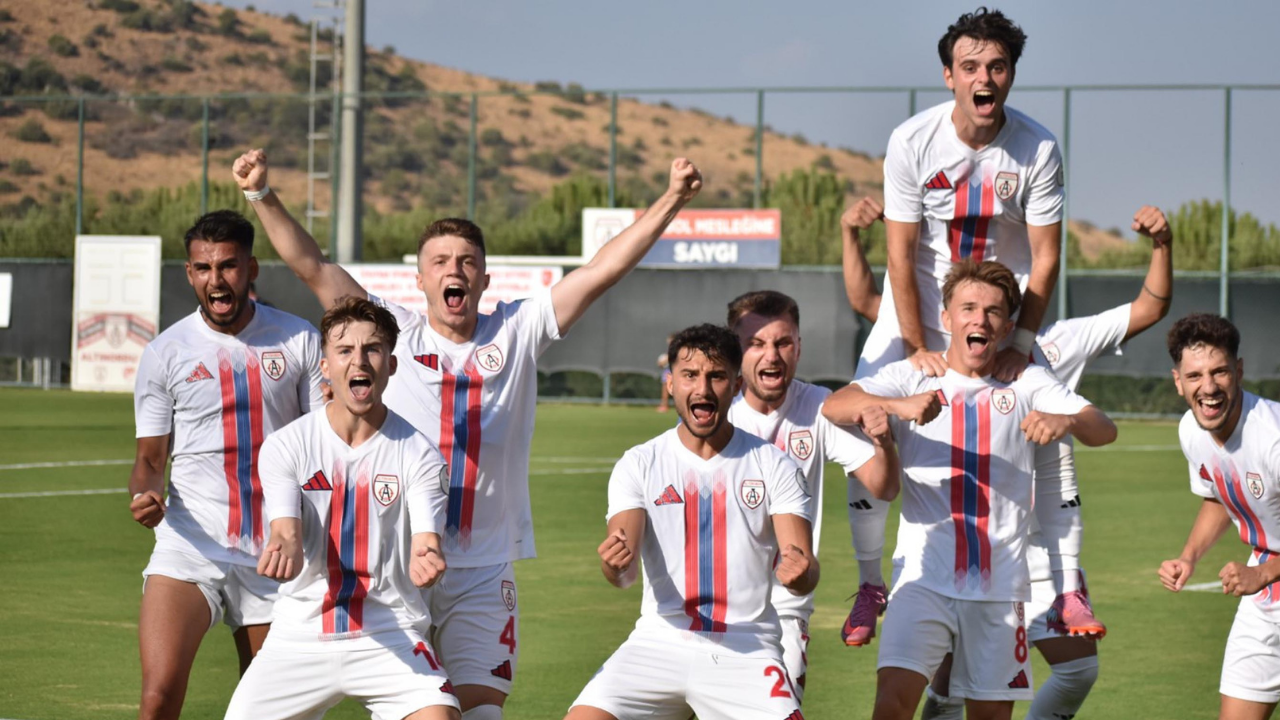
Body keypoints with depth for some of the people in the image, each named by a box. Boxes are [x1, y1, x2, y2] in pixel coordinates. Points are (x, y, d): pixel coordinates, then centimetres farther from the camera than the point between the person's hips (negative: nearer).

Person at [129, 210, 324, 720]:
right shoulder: (166, 352, 2)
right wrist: (144, 493, -15)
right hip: (190, 547, -1)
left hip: (277, 554, 2)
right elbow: (150, 458, 7)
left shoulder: (300, 342, 4)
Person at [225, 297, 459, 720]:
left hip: (391, 637, -1)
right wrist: (285, 548, -40)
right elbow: (286, 530, -14)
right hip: (300, 636, 1)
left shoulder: (418, 454, -3)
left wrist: (425, 559, -40)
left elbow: (424, 542, -14)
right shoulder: (285, 446, -2)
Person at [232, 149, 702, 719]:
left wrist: (671, 201, -4)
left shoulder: (517, 333, 6)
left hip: (484, 570, 1)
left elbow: (602, 271, 2)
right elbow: (310, 265, -1)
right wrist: (261, 195, -9)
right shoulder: (393, 331, 3)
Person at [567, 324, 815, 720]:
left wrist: (799, 572, -28)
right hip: (660, 641, 1)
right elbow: (624, 573, -6)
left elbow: (807, 574, -3)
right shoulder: (639, 464, 3)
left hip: (747, 651, -1)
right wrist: (615, 563, -31)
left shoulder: (774, 467, 3)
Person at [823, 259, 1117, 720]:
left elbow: (1104, 430, -3)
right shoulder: (913, 377, 5)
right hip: (924, 575, -2)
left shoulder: (1027, 384, 9)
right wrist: (899, 405, -30)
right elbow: (833, 407, -11)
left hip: (999, 584, 2)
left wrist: (1065, 421, -27)